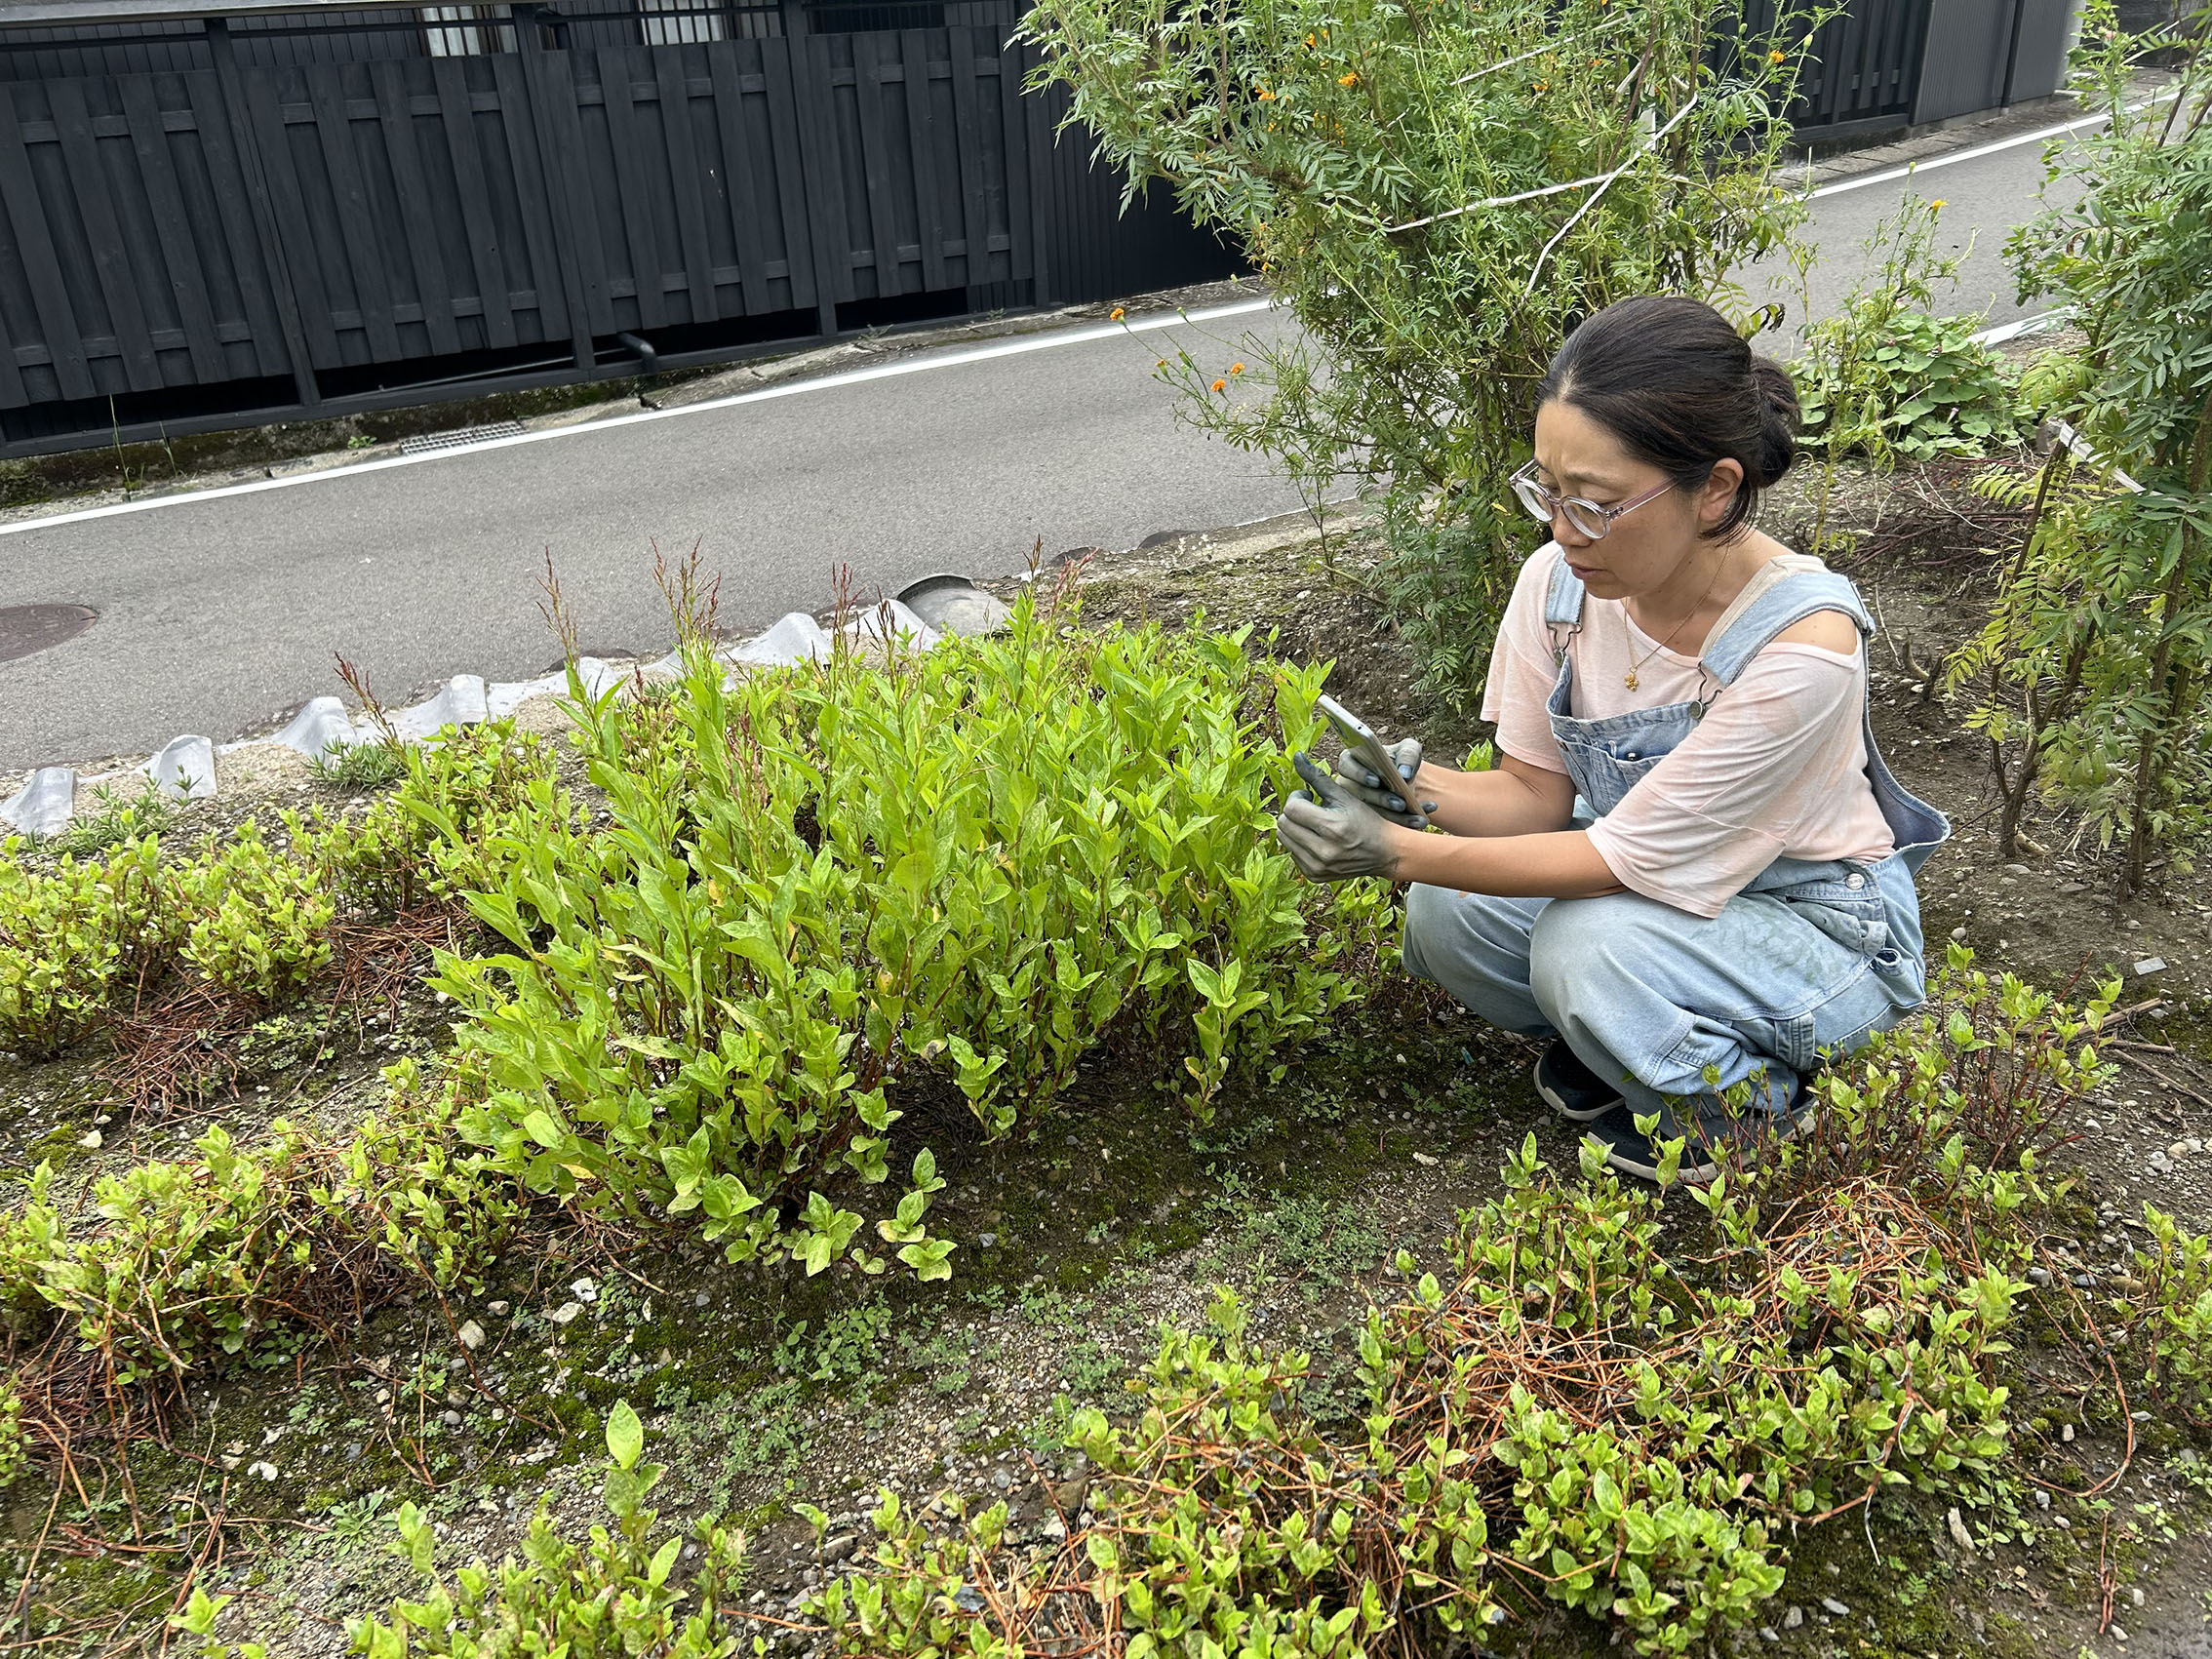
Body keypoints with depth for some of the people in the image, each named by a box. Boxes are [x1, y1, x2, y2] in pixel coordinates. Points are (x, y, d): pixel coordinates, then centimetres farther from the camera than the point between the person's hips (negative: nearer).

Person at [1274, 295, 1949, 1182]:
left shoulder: (1803, 643, -33)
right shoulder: (1559, 580, -16)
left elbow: (1629, 857, -28)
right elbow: (1535, 792, -6)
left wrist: (1395, 852, -34)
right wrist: (1418, 786, -28)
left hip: (1826, 927, -5)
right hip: (1651, 877, 5)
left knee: (1588, 943, -32)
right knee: (1448, 917, -19)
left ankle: (1746, 1100, -1)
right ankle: (1613, 1041, 9)